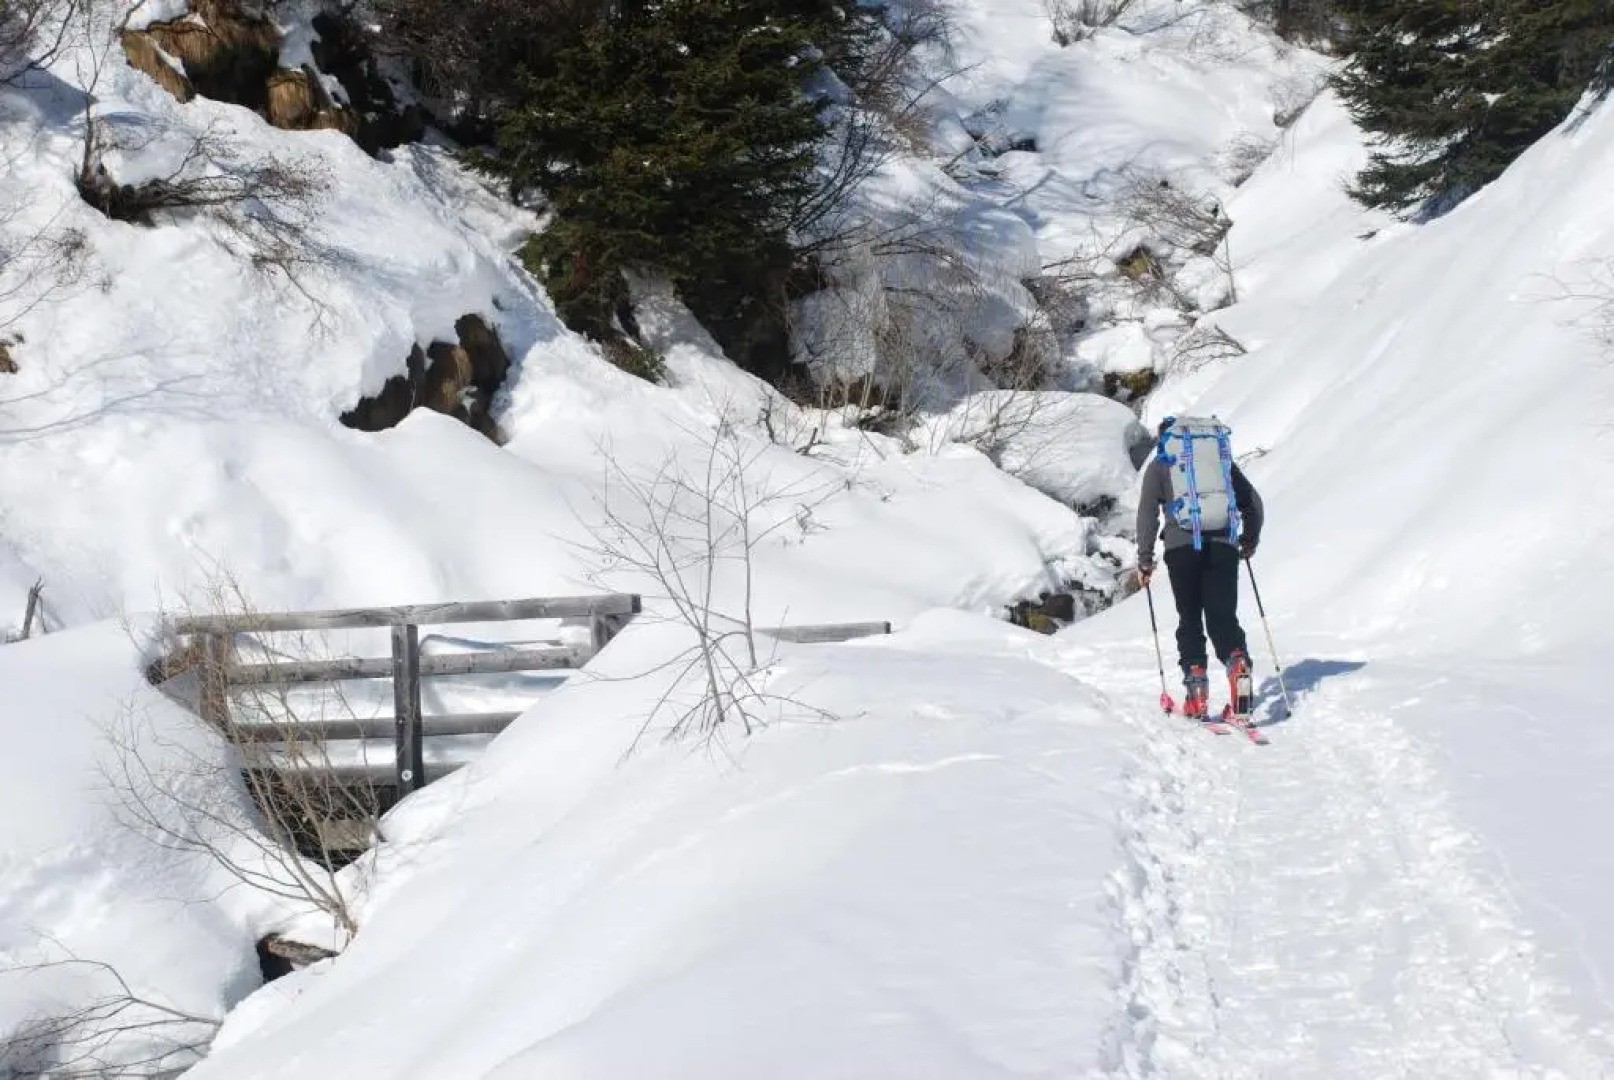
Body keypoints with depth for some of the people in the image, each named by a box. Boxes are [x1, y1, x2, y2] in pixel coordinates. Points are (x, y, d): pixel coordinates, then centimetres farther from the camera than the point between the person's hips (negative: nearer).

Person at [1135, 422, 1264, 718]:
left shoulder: (1159, 466, 13)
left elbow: (1147, 512, 3)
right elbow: (1253, 504, 18)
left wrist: (1145, 560, 5)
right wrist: (1250, 541, 31)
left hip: (1181, 546, -2)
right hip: (1223, 546, 2)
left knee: (1190, 619, 6)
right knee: (1223, 615, 4)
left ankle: (1195, 682, -5)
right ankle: (1237, 659, -25)